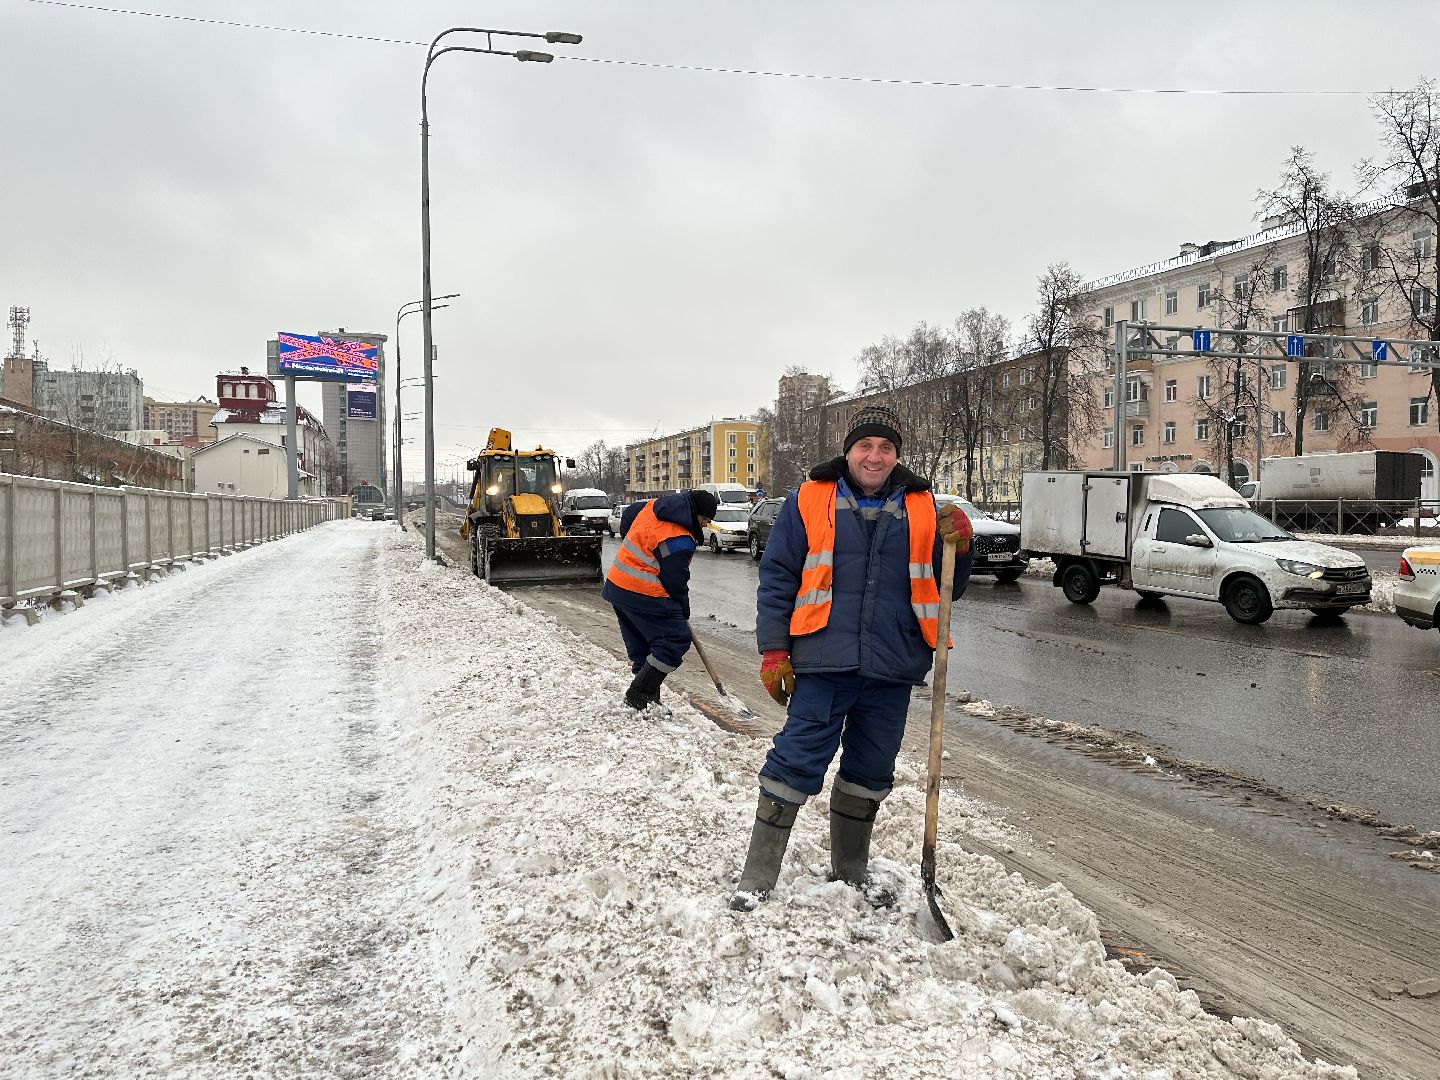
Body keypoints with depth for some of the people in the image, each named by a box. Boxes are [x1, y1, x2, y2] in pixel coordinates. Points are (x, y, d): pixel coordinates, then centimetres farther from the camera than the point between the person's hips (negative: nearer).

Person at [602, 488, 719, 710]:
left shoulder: (652, 506, 5)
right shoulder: (679, 541, -20)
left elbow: (628, 515, 25)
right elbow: (676, 582, -12)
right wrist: (684, 613, 4)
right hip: (643, 595, -10)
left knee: (640, 646, 16)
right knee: (676, 639, -5)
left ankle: (646, 696, 20)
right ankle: (640, 695, -5)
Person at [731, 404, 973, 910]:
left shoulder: (922, 508, 9)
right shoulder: (809, 501, 1)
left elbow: (944, 588, 13)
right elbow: (776, 578, 1)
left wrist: (958, 547, -7)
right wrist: (773, 650, -4)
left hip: (892, 670, 4)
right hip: (823, 664, -3)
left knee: (870, 774, 16)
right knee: (795, 765, -4)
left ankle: (851, 870, 35)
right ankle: (756, 878, 10)